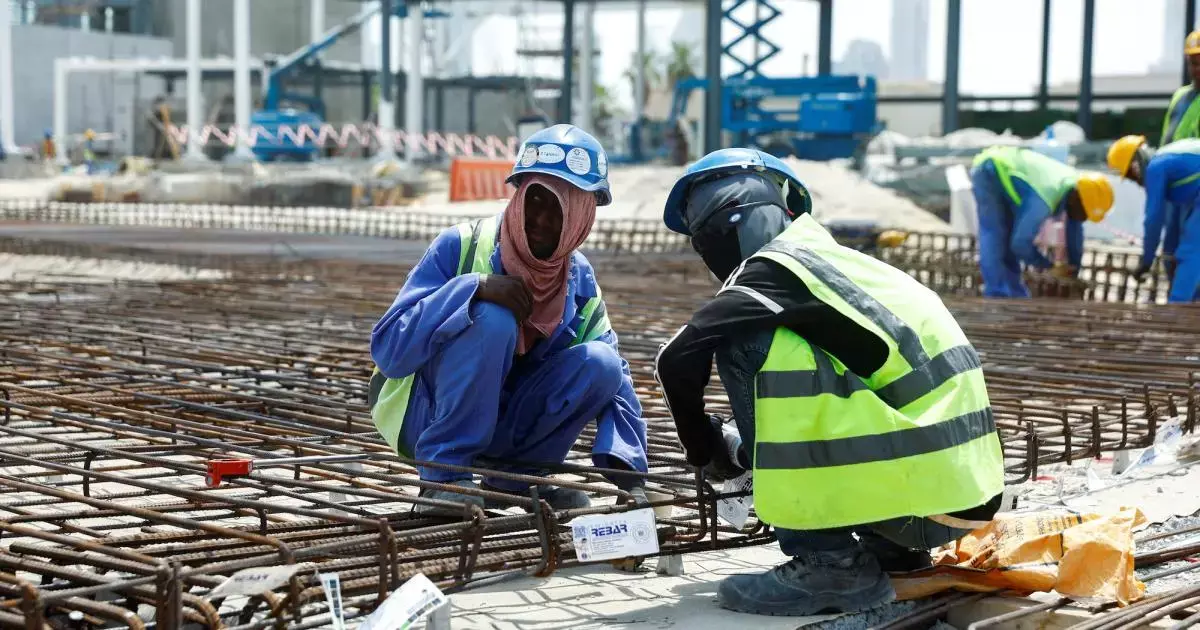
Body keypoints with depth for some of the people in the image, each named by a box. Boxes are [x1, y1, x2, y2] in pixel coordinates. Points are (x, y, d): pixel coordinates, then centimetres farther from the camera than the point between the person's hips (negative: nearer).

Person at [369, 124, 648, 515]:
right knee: (491, 320, -31)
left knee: (600, 362, -18)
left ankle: (517, 476, -1)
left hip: (505, 427, 5)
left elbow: (613, 382, -3)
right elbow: (389, 350, -25)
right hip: (427, 417, -5)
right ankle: (442, 478, -21)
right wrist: (472, 288, -36)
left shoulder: (581, 282, -1)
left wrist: (628, 475, -18)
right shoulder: (461, 246, -17)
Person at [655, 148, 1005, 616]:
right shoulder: (837, 259, 19)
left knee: (747, 345, -10)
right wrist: (745, 441, 32)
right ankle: (888, 545, 16)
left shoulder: (777, 267, -5)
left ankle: (828, 561, -10)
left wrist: (709, 452, 4)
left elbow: (678, 362, -13)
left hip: (920, 498, -9)